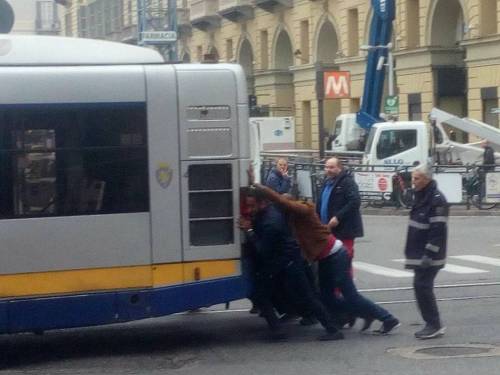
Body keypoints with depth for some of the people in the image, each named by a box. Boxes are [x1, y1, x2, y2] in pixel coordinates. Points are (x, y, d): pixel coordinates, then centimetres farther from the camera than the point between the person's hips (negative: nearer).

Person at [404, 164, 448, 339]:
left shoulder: (437, 199, -17)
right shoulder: (421, 196, 14)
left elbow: (438, 230, -22)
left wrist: (429, 254, -24)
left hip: (429, 255, -10)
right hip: (419, 254, 10)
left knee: (422, 286, -10)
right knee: (421, 286, 11)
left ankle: (434, 325, -3)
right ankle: (433, 325, 18)